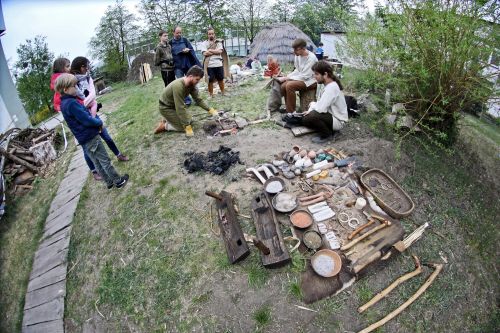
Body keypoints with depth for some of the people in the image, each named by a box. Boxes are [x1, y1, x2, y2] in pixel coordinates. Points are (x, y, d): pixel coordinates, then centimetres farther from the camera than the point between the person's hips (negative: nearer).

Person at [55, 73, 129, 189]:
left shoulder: (65, 103, 10)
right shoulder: (71, 103, -21)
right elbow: (87, 120, -20)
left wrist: (96, 122, 5)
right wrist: (100, 122, -4)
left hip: (84, 140, 9)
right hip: (90, 138, -9)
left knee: (97, 162, 15)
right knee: (105, 160, 2)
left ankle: (110, 181, 26)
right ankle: (118, 181, 12)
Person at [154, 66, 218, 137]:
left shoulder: (192, 84, -12)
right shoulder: (178, 86, -36)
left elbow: (198, 99, -3)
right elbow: (180, 108, -36)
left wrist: (210, 110, -15)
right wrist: (188, 127, -34)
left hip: (174, 106, 9)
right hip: (166, 108, -8)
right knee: (183, 127, -11)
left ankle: (168, 120, 19)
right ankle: (164, 126, 3)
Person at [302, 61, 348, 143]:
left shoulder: (332, 87, -26)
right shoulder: (328, 85, 3)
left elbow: (321, 108, -30)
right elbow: (322, 104, 8)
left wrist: (313, 105, -10)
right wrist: (312, 107, -8)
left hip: (338, 121, -9)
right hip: (331, 115, 9)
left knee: (311, 117, -30)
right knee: (305, 119, 5)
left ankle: (327, 134, -6)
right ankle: (329, 129, 10)